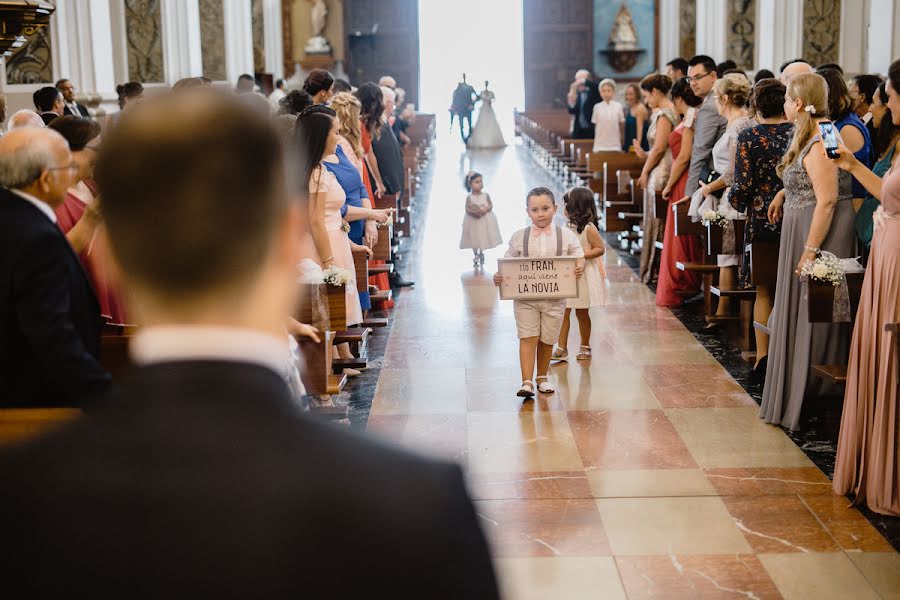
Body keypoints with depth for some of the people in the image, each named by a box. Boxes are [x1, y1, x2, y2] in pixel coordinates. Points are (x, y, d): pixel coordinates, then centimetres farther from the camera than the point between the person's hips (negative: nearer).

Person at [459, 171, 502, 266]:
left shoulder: (486, 195, -2)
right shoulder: (469, 197, -7)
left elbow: (491, 205, -3)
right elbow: (467, 209, -11)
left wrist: (485, 209, -22)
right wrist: (473, 212, -29)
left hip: (485, 221, 1)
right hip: (473, 221, -1)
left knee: (483, 240, 8)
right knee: (474, 241, 6)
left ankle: (481, 254, 28)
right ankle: (476, 256, 21)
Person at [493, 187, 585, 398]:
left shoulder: (567, 235, 0)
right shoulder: (519, 237, 1)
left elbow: (579, 258, 3)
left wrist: (579, 268, -20)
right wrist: (499, 277, -15)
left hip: (554, 298, 1)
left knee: (547, 339, 10)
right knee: (528, 338, -7)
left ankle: (542, 377, 29)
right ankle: (527, 382, -8)